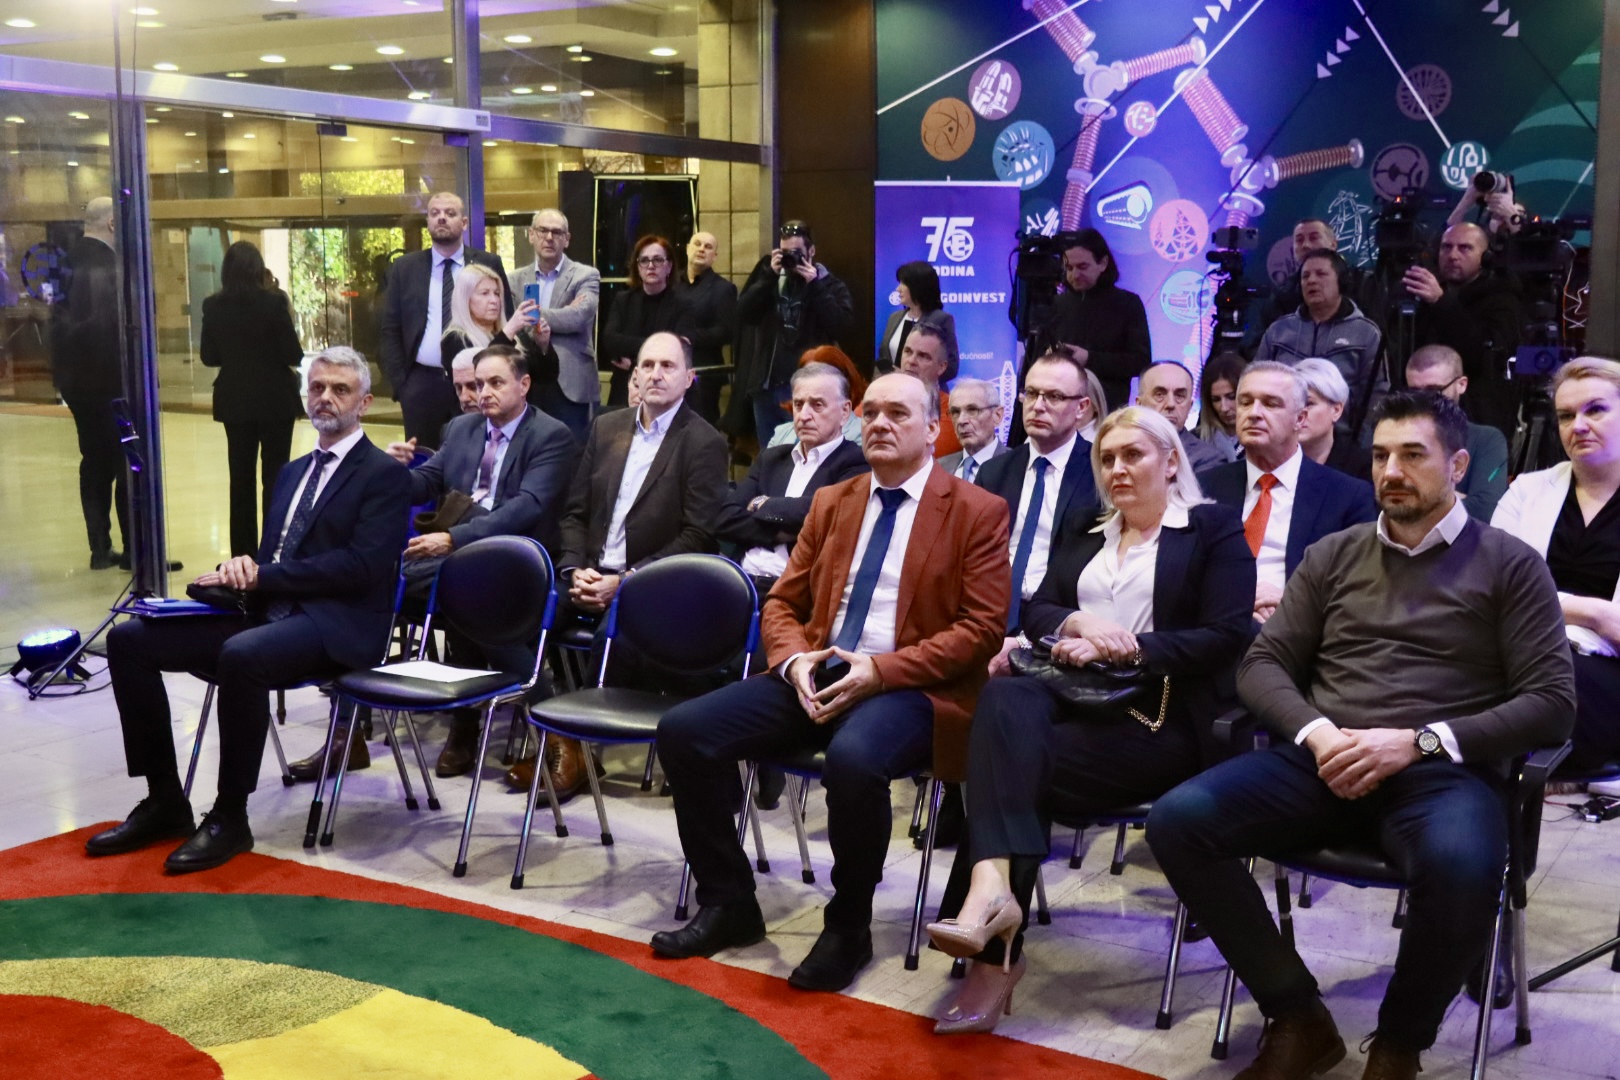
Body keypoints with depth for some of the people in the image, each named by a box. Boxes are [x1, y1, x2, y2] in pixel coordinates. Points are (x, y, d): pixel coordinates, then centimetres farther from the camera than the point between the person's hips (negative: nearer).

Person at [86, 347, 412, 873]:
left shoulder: (385, 474, -2)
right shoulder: (293, 472, 23)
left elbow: (360, 567, -15)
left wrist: (260, 575, -15)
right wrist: (242, 570, -4)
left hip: (336, 625, -8)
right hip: (269, 612, 8)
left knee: (241, 656, -38)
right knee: (128, 639, -6)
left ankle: (230, 819, -20)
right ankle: (164, 801, 1)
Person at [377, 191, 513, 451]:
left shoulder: (489, 265, 4)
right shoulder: (404, 268, 7)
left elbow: (505, 323, 6)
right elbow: (389, 329, 7)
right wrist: (400, 382, -1)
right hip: (422, 384, 1)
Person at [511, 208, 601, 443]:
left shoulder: (586, 276, 2)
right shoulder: (517, 280, 12)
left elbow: (579, 316, -16)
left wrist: (531, 316, -9)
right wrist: (533, 337, -18)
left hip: (571, 387, -3)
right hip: (528, 387, 3)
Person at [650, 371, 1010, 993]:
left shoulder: (978, 512, 1)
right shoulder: (831, 503, 18)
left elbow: (982, 628, -7)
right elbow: (781, 603, 18)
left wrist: (880, 671, -17)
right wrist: (794, 660, -6)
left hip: (910, 688, -6)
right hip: (816, 676, 6)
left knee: (853, 758, -39)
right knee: (683, 730, -13)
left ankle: (849, 928, -13)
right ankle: (729, 904, 4)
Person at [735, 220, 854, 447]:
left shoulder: (830, 284, 1)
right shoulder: (769, 277, 13)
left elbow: (841, 324, -14)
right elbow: (743, 315, -1)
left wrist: (815, 286, -15)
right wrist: (769, 277, -9)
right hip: (766, 385, 4)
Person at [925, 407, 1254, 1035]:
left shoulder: (1215, 529, 6)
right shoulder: (1085, 536, 24)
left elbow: (1226, 637, -6)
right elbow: (1036, 610, 14)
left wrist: (1120, 648, -12)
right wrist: (1079, 623, -9)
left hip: (1160, 718, -4)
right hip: (1078, 699, 5)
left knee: (1008, 762, -28)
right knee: (1007, 697, -32)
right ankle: (993, 890, -45)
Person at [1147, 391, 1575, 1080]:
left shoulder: (1510, 565, 7)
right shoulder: (1333, 555, 16)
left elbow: (1552, 702, -1)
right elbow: (1263, 664, 13)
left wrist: (1419, 741, -13)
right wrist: (1316, 732, -10)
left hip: (1443, 770, -3)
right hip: (1321, 763, 3)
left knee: (1461, 866, -39)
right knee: (1179, 821, -23)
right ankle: (1298, 1018, -7)